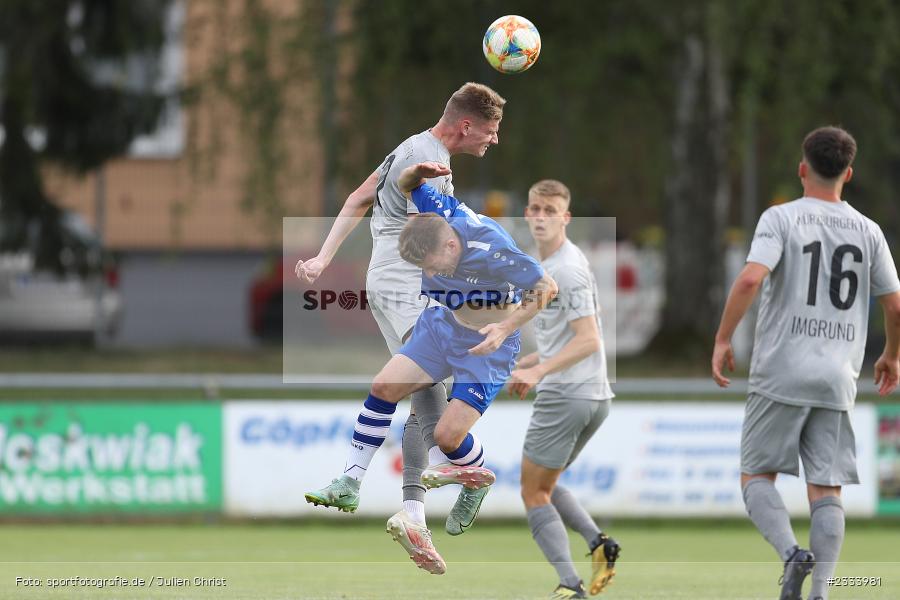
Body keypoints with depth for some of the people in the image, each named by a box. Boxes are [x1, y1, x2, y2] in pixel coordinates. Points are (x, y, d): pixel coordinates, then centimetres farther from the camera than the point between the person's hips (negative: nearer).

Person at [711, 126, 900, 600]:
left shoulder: (781, 219, -5)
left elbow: (750, 280, -19)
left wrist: (722, 340, -9)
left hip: (781, 374, -3)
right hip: (836, 381, 3)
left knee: (756, 477, 8)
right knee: (826, 491, 3)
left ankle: (792, 553, -17)